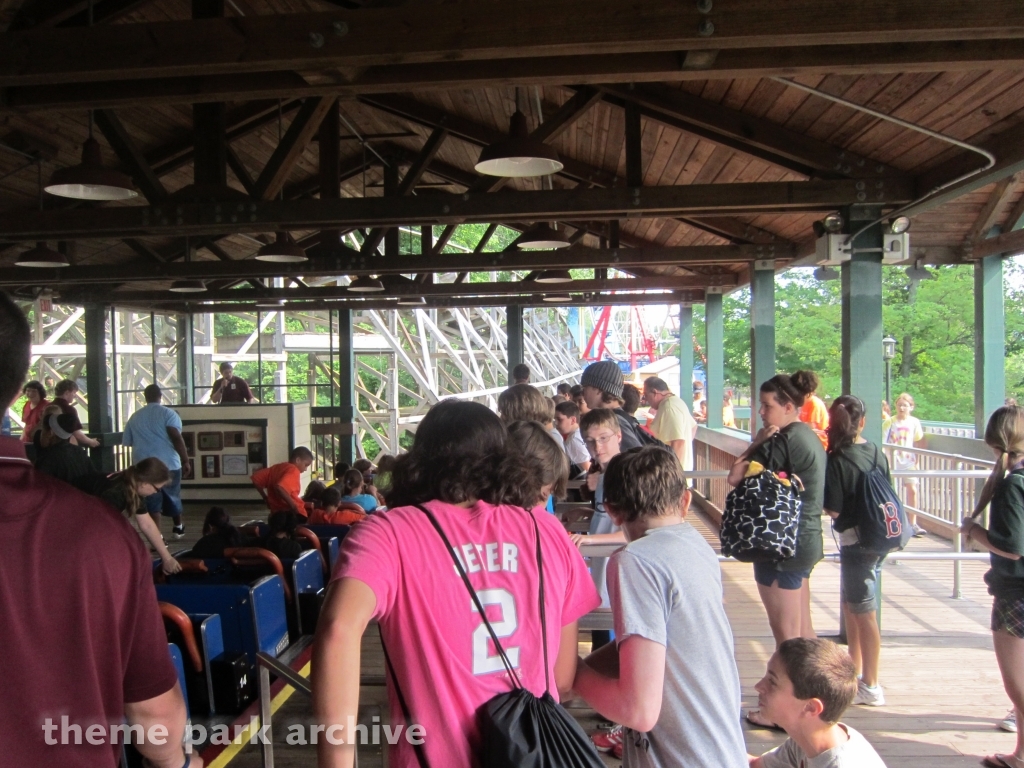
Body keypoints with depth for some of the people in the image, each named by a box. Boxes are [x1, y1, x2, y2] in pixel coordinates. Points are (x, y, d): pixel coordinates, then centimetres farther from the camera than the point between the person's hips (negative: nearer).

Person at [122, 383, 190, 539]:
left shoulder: (134, 417, 12)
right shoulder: (168, 413, -2)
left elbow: (128, 442, 19)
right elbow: (176, 438, -12)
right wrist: (185, 459, -8)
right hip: (168, 462, -1)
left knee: (152, 501, 1)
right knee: (172, 496, 16)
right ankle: (178, 527, 34)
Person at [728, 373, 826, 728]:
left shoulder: (784, 440, -19)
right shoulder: (809, 436, 10)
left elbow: (735, 476, -21)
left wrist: (756, 443, -9)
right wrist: (763, 444, 2)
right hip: (806, 539, 10)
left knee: (786, 632, 0)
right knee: (802, 629, 19)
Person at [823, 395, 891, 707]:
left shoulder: (836, 460, -18)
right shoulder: (877, 453, 1)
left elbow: (833, 508, -17)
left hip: (855, 540, -7)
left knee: (864, 613, 2)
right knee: (851, 606, 20)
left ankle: (870, 687, 13)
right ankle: (856, 671, 32)